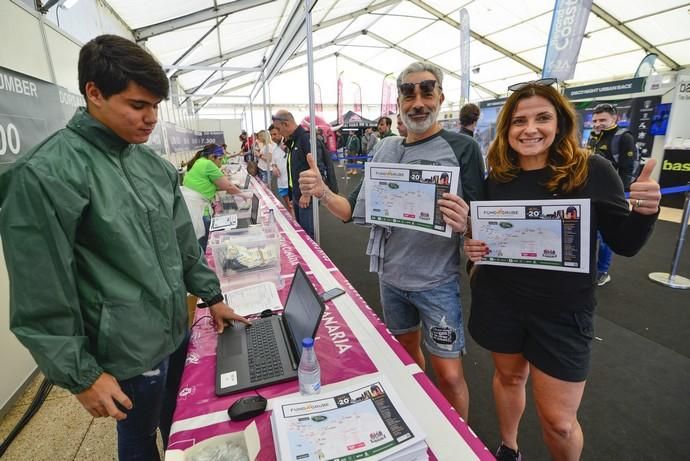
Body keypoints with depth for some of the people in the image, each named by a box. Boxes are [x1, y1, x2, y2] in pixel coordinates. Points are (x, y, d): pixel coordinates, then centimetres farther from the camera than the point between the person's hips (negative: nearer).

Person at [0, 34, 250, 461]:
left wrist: (212, 295, 10)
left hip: (178, 330, 6)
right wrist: (82, 375, -13)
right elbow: (42, 297, -17)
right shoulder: (45, 174, -19)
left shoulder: (156, 165, 2)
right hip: (127, 351, -6)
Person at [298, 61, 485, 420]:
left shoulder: (462, 149, -10)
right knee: (406, 350, 22)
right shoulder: (385, 150, 3)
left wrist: (465, 223, -33)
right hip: (390, 276, 5)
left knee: (449, 375, 4)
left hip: (436, 282, -4)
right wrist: (322, 193, -15)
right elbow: (355, 212, 3)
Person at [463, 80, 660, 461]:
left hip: (561, 311, -2)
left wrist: (645, 211, -24)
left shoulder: (591, 171, -10)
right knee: (508, 376, 23)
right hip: (499, 301, 3)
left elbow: (625, 244, -4)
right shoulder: (496, 177, -3)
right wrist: (472, 246, -12)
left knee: (559, 422, 6)